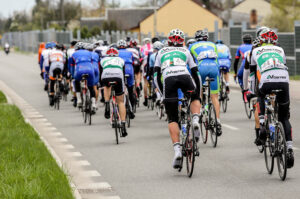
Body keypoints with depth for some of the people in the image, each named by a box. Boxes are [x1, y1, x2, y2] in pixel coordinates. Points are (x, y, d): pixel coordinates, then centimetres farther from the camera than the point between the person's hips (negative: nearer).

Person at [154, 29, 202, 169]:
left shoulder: (161, 52, 31)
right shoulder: (185, 51, 30)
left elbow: (156, 76, 22)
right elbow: (195, 73, 28)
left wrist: (163, 93, 28)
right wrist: (198, 93, 36)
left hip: (168, 79, 0)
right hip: (184, 77, 0)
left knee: (172, 119, 4)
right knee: (195, 98, 32)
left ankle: (177, 150, -12)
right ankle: (195, 120, 1)